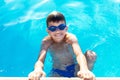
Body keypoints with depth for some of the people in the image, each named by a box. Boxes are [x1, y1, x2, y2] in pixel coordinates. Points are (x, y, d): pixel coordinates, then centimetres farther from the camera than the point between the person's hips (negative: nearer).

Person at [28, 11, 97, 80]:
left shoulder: (71, 38, -22)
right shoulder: (46, 42, -19)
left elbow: (79, 54, -40)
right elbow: (40, 60, -34)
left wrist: (84, 70, -63)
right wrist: (38, 70, -60)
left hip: (74, 69, -1)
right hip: (57, 72, 1)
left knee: (91, 54, -25)